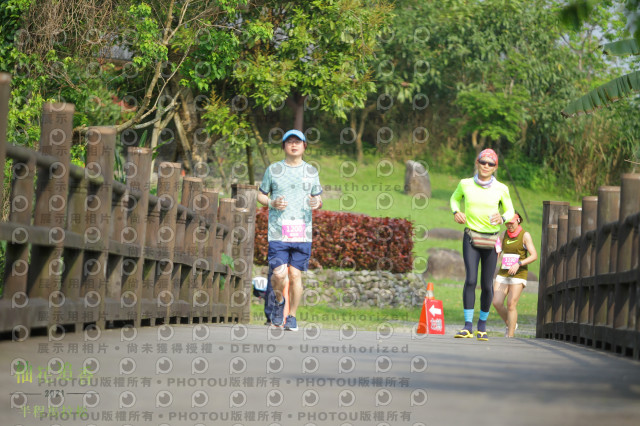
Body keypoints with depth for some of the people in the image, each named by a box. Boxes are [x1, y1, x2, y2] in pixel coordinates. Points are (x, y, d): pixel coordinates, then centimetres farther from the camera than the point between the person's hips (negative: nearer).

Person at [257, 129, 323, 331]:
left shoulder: (311, 171, 12)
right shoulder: (273, 169, 7)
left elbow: (318, 198, 17)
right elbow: (261, 195, 13)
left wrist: (317, 203, -7)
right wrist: (272, 203, -8)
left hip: (302, 233, 1)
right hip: (278, 231, -1)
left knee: (295, 275, -1)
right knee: (279, 274, -13)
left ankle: (292, 316, 14)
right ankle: (279, 300, 18)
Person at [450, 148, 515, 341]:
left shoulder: (501, 189, -2)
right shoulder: (465, 184, 1)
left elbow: (510, 211, 10)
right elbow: (455, 198, 21)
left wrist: (502, 218, -13)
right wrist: (456, 212, 0)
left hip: (491, 240, 0)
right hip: (471, 237, 0)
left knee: (487, 285, 1)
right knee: (471, 279, -16)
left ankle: (482, 324, 20)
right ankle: (468, 325, -14)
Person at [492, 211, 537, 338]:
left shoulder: (525, 235, -4)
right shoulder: (505, 234, 11)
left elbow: (534, 256, -10)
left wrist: (518, 264, -22)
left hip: (518, 275, -5)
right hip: (503, 274, 5)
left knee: (511, 304, -12)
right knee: (497, 303, -7)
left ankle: (510, 335, -6)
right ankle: (510, 324, 16)